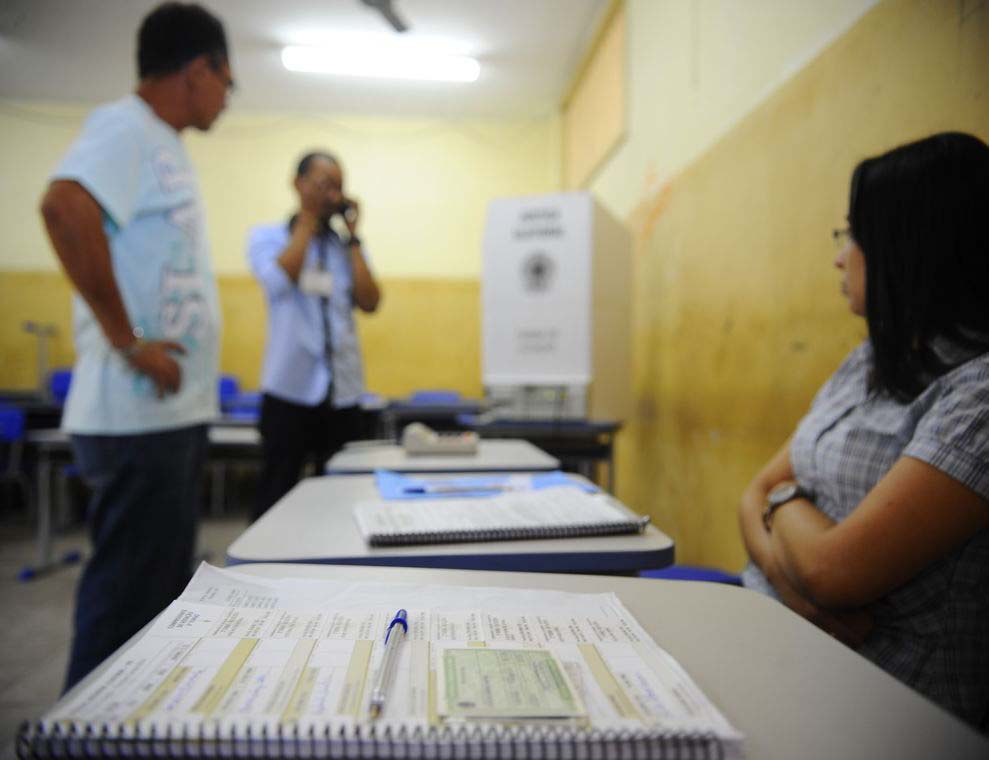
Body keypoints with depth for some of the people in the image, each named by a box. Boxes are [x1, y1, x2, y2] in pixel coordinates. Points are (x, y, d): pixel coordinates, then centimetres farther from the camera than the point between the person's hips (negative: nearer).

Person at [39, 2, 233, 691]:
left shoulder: (163, 144, 18)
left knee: (165, 595, 18)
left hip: (174, 410, 10)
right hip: (139, 415, -10)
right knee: (126, 603, -1)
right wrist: (128, 341, -24)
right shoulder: (125, 128, -10)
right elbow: (64, 206, -28)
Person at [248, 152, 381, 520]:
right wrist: (309, 218, -6)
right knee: (276, 498, 5)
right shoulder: (266, 236, 3)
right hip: (289, 391, -3)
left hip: (342, 393, 3)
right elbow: (281, 280, -17)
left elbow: (369, 303, -3)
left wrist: (353, 235, -1)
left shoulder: (348, 246, 10)